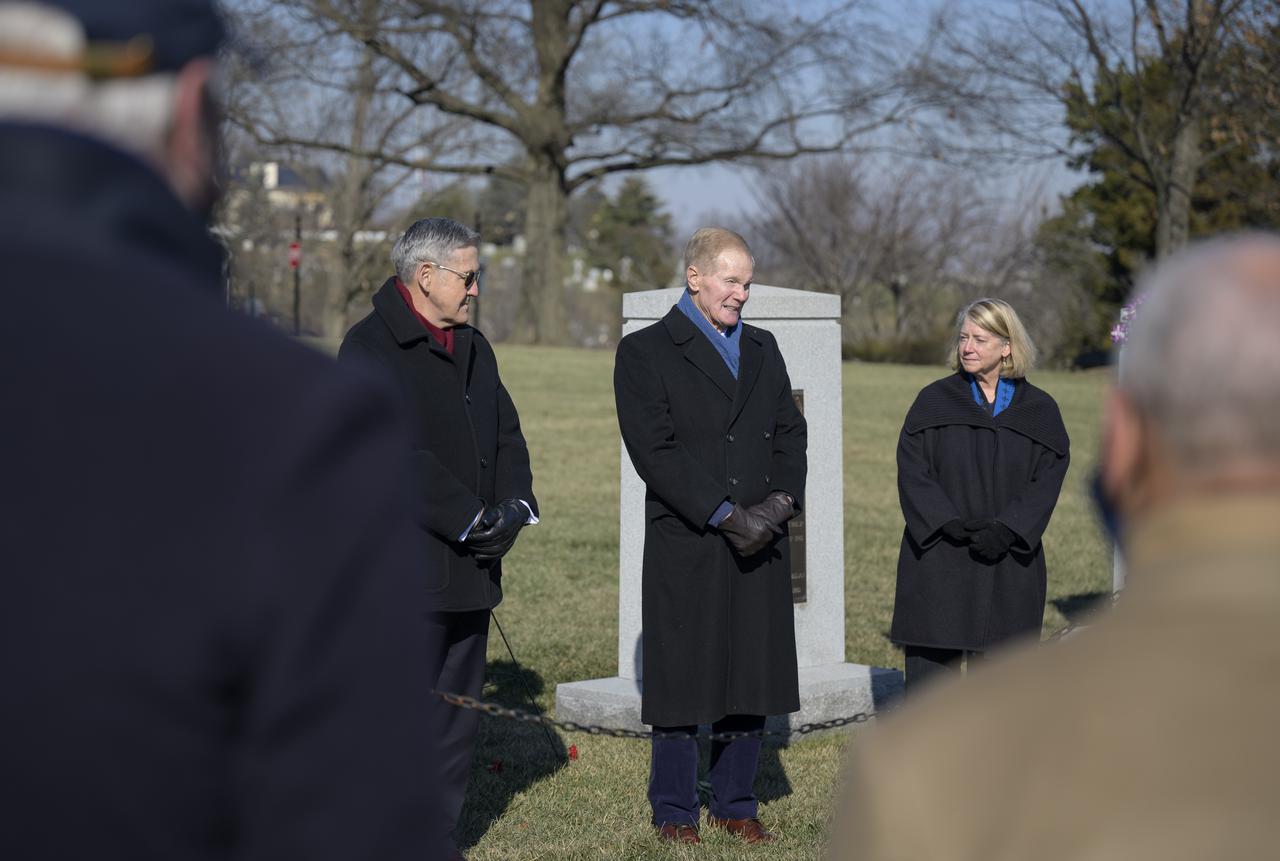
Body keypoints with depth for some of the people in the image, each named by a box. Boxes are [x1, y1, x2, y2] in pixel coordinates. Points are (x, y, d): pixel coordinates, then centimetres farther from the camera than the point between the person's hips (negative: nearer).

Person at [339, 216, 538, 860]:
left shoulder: (473, 349, 17)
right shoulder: (370, 346, -9)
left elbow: (507, 435, 18)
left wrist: (515, 506, -1)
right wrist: (473, 520, -17)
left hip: (470, 567, 8)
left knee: (459, 716, 12)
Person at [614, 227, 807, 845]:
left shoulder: (762, 349, 16)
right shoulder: (644, 353, -3)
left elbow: (790, 433, 14)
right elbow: (655, 450, -11)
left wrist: (781, 501, -5)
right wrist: (726, 513, -16)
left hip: (760, 542, 5)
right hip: (685, 545, -5)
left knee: (752, 676, 8)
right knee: (682, 680, 0)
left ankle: (735, 804, 20)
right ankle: (674, 813, 12)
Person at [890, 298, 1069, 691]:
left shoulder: (1039, 410, 4)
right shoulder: (934, 402, 3)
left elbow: (1048, 478, -3)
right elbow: (911, 471, -4)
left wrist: (1007, 529, -17)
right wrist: (948, 522, -17)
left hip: (1009, 566, 1)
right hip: (938, 564, -1)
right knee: (930, 667, -3)